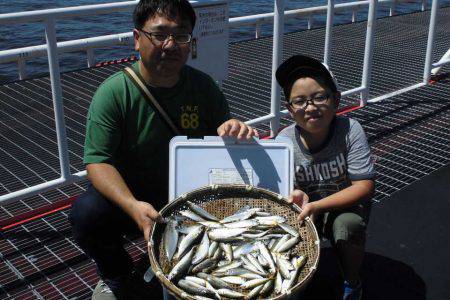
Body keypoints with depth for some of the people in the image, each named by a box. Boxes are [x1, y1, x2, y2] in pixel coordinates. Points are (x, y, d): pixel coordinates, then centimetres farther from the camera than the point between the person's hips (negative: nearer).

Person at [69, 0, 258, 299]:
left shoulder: (203, 86, -4)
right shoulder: (113, 93, -16)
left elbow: (224, 137, 6)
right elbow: (98, 162, -20)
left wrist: (234, 128, -23)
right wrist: (133, 206, -40)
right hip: (129, 193, -2)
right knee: (86, 213, -31)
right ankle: (116, 276, 6)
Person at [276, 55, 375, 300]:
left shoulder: (350, 130, -22)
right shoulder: (285, 141, -17)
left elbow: (364, 187, -23)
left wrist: (315, 206, -32)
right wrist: (296, 196, -37)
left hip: (345, 205, -1)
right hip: (305, 207, 2)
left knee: (347, 225, -33)